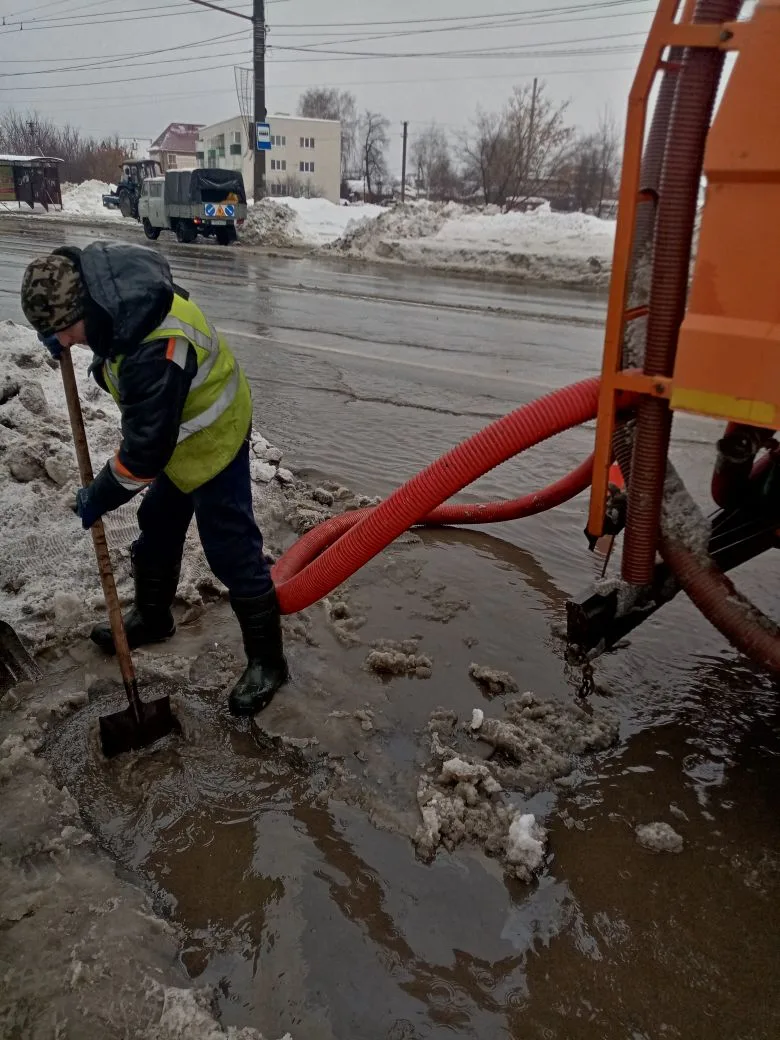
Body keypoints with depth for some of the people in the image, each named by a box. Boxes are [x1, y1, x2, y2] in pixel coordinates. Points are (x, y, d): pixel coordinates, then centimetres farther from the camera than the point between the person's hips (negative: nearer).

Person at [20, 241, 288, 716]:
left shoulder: (152, 352, -40)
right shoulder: (102, 276, -13)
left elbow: (145, 451, -32)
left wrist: (99, 498, -16)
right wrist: (62, 330, -1)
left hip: (211, 437, -9)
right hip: (175, 429, 10)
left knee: (231, 552, -4)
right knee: (158, 529, 22)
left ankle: (267, 661, 11)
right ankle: (152, 617, 45)